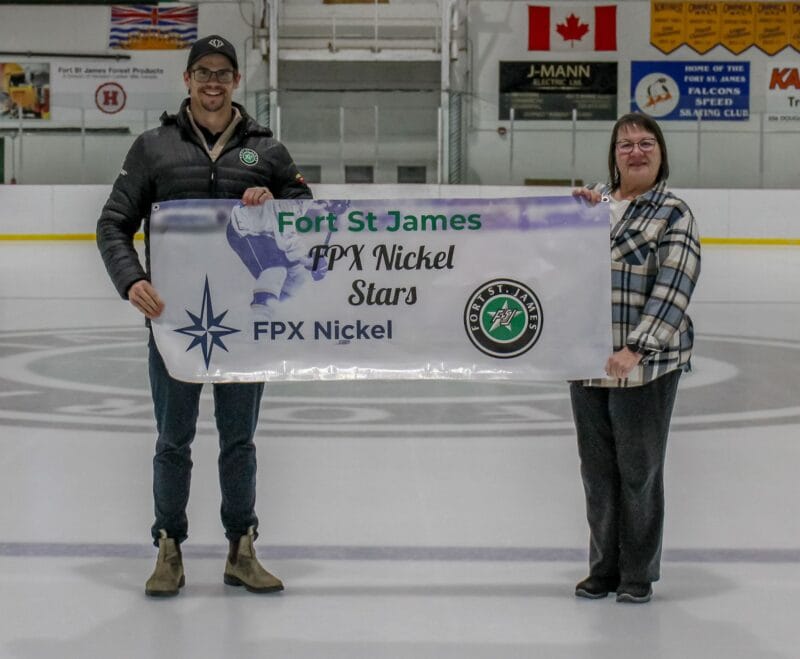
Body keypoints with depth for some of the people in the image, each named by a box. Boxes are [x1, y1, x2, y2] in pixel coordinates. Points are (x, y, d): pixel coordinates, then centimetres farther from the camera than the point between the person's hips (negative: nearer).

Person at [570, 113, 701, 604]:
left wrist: (635, 349, -24)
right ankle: (604, 568, 26)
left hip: (646, 366, -5)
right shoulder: (595, 200, 11)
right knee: (597, 469, 13)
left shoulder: (674, 214, -7)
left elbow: (672, 290, -15)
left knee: (639, 471, 4)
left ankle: (639, 574, 18)